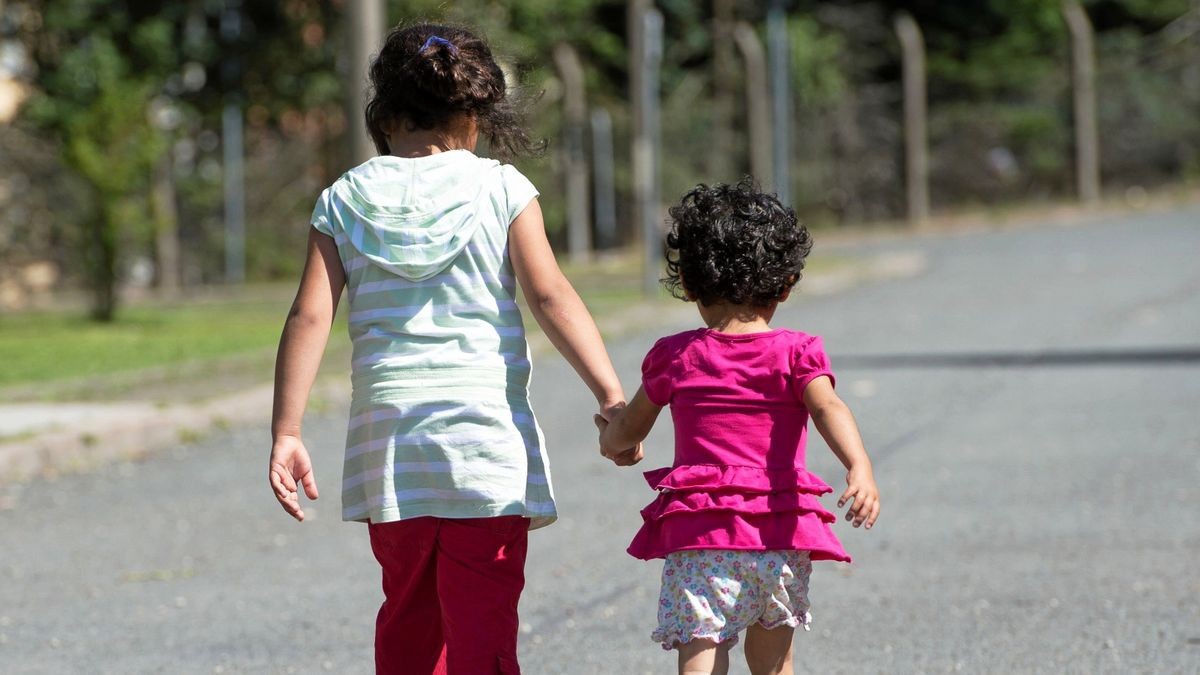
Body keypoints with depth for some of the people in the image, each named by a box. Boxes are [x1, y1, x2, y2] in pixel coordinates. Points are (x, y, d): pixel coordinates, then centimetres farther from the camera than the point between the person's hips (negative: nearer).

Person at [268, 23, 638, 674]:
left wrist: (286, 433, -1)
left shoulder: (345, 200, 5)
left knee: (407, 615, 17)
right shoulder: (500, 189, -1)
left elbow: (309, 316, -1)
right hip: (487, 435, -3)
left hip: (388, 437, 3)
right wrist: (610, 396, -13)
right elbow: (550, 295, -11)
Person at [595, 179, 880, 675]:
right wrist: (860, 469, -28)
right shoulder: (795, 353, 2)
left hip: (698, 530, -1)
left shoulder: (675, 357, 6)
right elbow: (828, 409, -16)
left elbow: (628, 430, 18)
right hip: (780, 532, 1)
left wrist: (609, 438, 40)